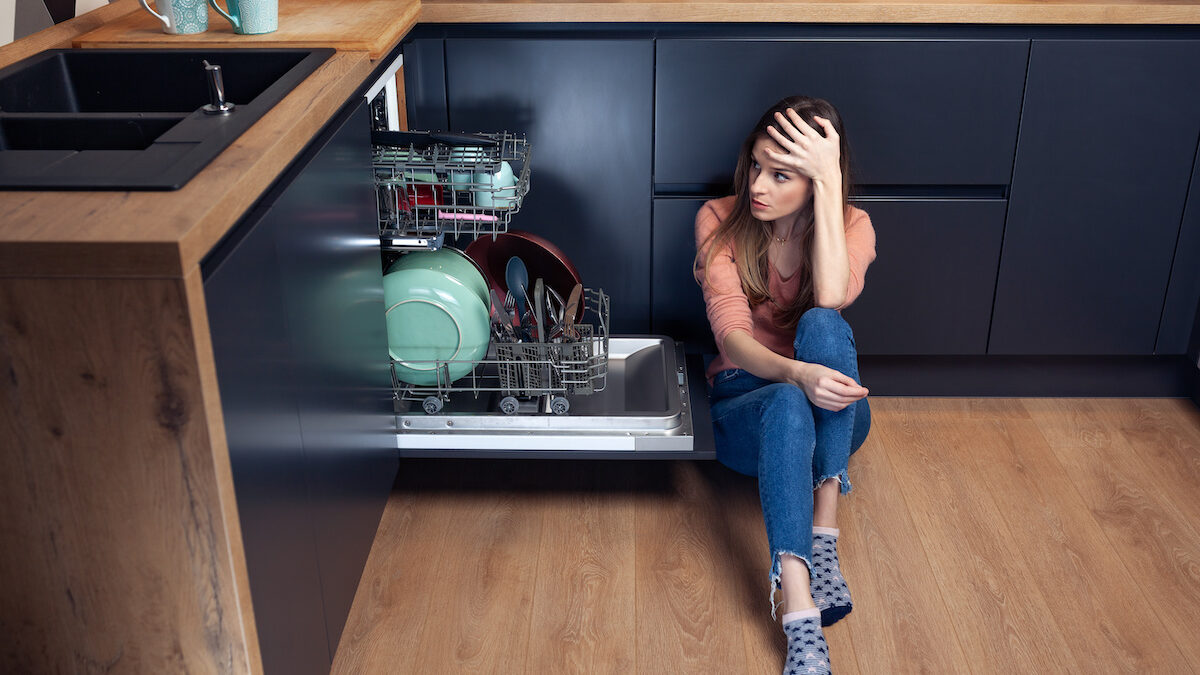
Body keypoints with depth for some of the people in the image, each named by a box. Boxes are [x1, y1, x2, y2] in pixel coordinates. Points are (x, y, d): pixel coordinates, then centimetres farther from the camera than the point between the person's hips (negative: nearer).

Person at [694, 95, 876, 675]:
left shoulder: (853, 226, -4)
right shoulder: (721, 221, -7)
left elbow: (831, 297, -28)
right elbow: (731, 336, -19)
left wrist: (828, 178, -28)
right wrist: (797, 374, -40)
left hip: (832, 414, 1)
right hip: (745, 403, -1)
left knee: (822, 325, -33)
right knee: (788, 404, -39)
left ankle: (823, 538, -34)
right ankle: (801, 624, -48)